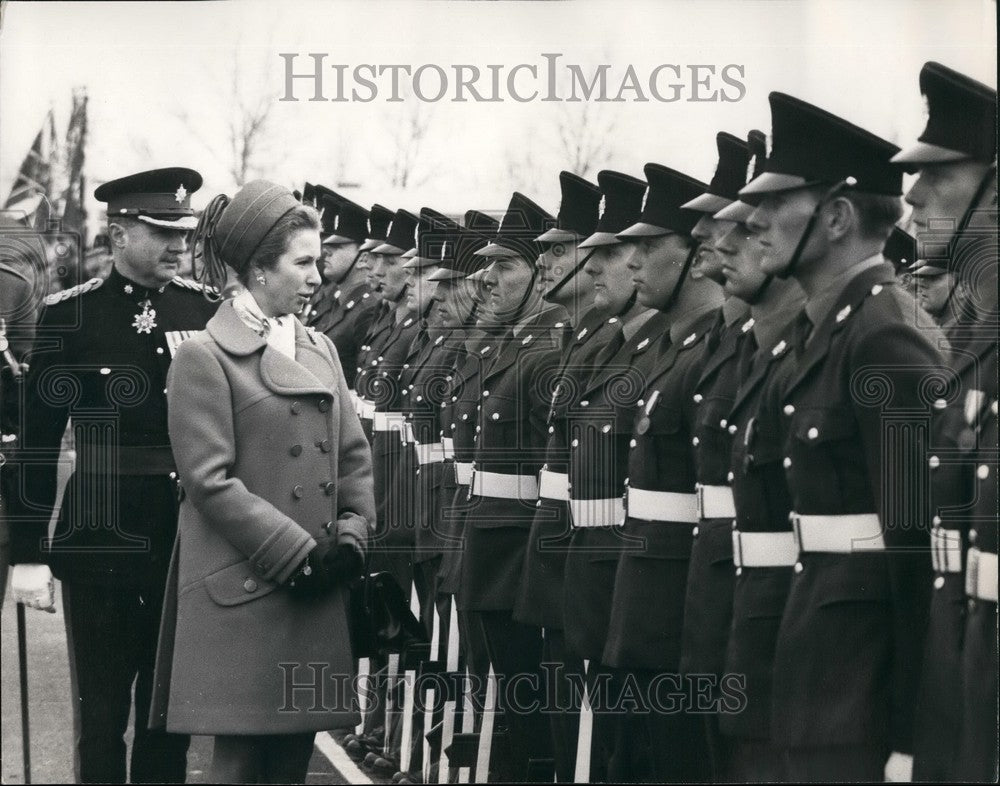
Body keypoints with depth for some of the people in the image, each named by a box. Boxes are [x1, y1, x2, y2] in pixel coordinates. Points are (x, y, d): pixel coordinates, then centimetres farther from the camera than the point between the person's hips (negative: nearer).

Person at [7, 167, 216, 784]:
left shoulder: (208, 312, 4)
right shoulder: (69, 315, -4)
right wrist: (29, 552, -6)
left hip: (189, 542, 3)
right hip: (99, 545, -3)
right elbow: (39, 439, -3)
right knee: (101, 715, 4)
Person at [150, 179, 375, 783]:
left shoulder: (320, 349, 15)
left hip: (316, 595, 6)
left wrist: (351, 536, -1)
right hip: (243, 592, -6)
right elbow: (210, 481, -12)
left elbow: (355, 456, 16)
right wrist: (299, 551, -14)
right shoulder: (205, 358, -6)